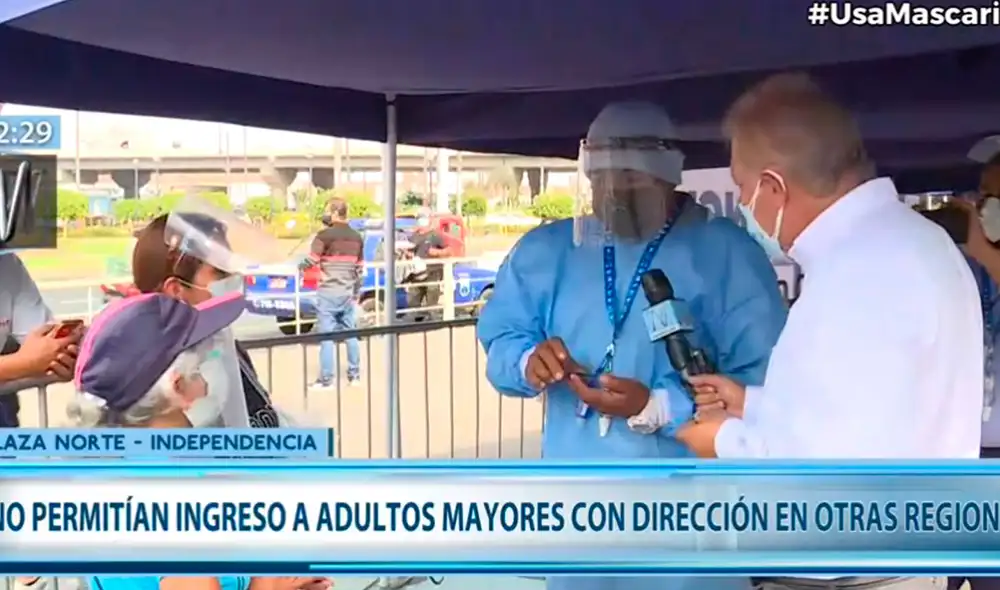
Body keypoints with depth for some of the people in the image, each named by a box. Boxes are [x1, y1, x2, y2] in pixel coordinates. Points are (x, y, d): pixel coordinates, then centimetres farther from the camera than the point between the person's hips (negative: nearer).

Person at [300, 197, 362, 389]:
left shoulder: (325, 235, -11)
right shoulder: (357, 237, 11)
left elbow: (310, 261, -10)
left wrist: (301, 267, 12)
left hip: (328, 293, -6)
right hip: (348, 294, 6)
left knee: (327, 336, -3)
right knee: (351, 334, 11)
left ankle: (326, 379, -1)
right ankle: (354, 375, 17)